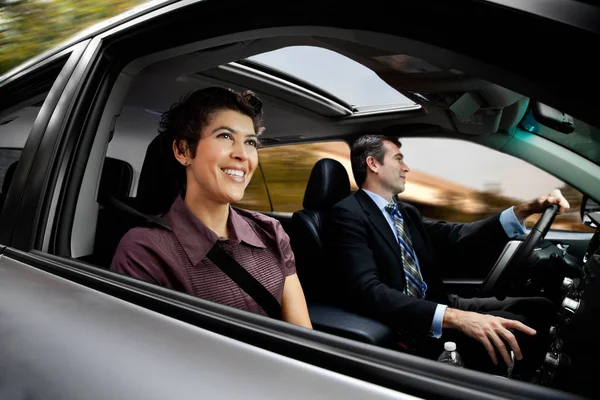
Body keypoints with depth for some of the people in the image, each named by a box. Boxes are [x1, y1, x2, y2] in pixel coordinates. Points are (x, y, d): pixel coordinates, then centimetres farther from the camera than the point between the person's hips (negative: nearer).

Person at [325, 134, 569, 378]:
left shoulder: (405, 212, 15)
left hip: (433, 308, 9)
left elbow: (457, 239, 7)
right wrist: (454, 317, -35)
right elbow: (367, 292, -26)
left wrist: (526, 210, -2)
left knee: (538, 309, 1)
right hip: (397, 328, -8)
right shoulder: (348, 215, -13)